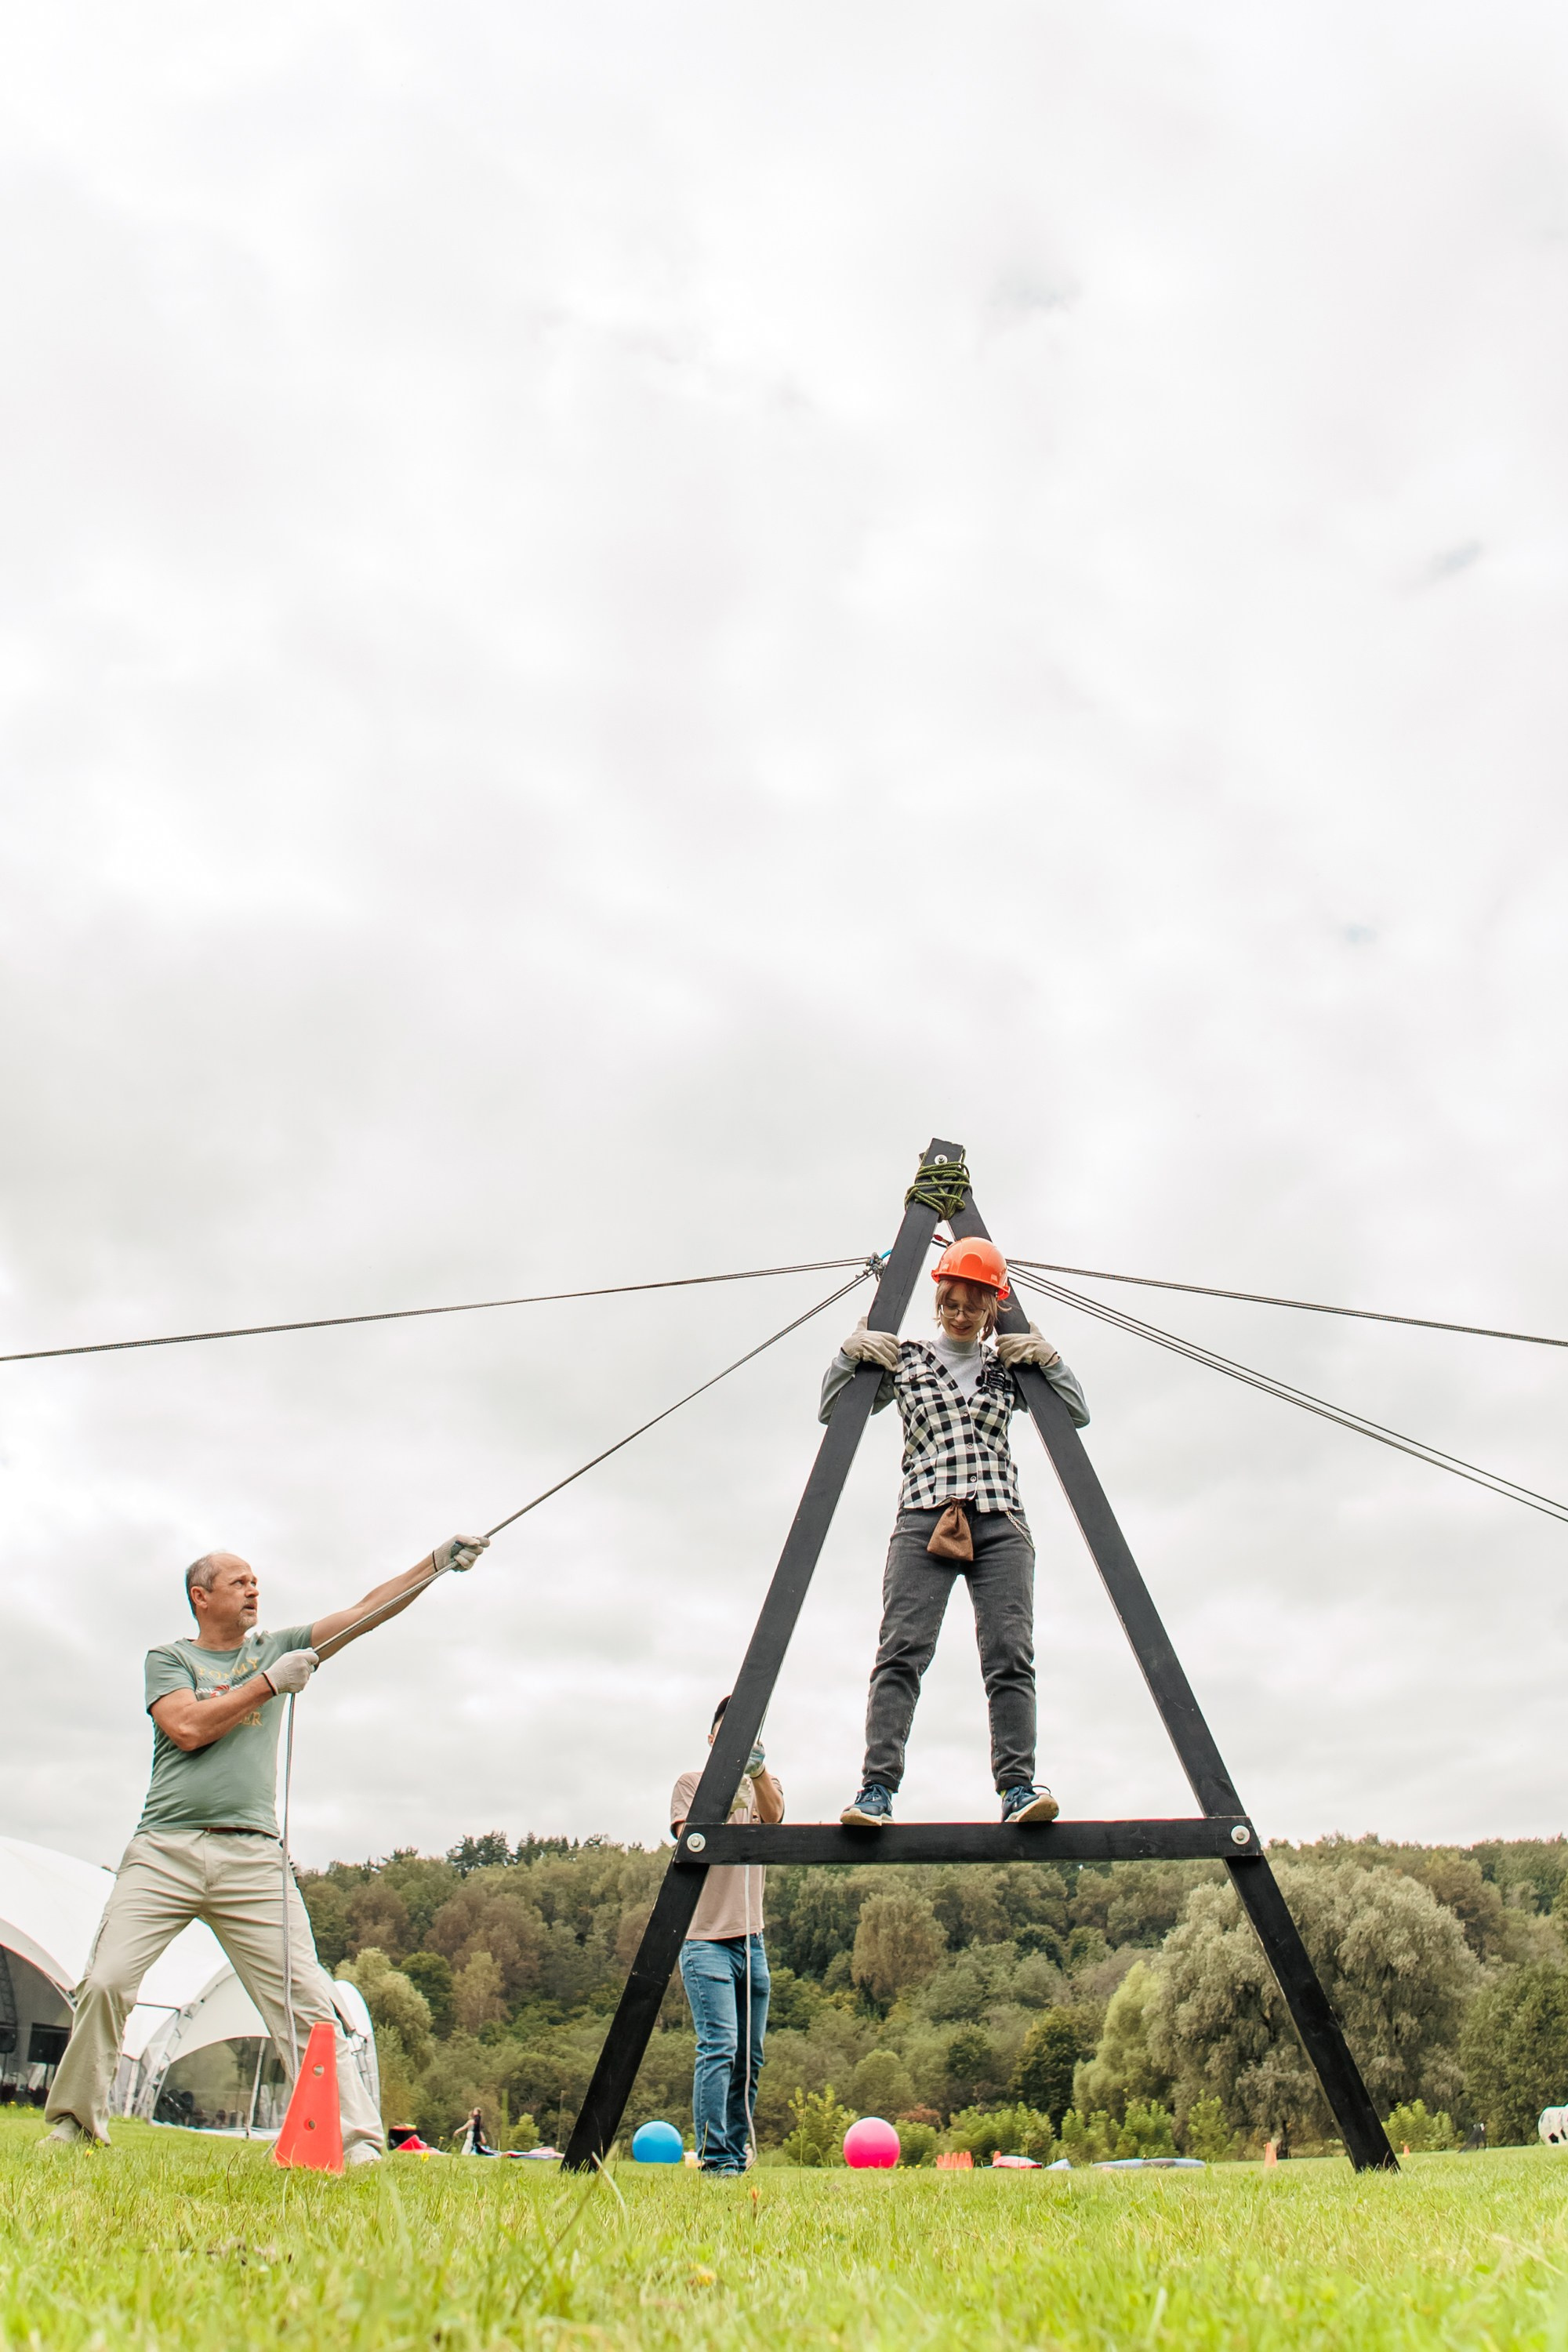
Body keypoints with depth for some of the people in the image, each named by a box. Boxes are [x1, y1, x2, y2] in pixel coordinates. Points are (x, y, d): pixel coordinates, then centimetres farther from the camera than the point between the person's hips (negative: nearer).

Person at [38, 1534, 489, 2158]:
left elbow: (367, 1611, 8)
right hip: (164, 1851, -1)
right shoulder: (168, 1658, 11)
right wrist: (270, 1682, -5)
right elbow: (187, 1728, -8)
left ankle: (358, 2142, -7)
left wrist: (438, 1561, -2)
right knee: (104, 1983, -7)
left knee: (305, 2003, -7)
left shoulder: (277, 1648, 17)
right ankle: (75, 2124, 16)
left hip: (252, 1857, 1)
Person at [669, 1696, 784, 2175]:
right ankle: (714, 2157, -16)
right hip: (705, 1938, -4)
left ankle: (735, 2153, 20)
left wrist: (758, 1770, -28)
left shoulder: (762, 1785, 15)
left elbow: (774, 1816, -9)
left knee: (749, 2057, 9)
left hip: (751, 1939, 4)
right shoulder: (691, 1784, 7)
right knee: (719, 2046, -16)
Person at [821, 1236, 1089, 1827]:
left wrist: (1048, 1358, 4)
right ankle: (876, 1789, -19)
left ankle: (1018, 1788, -12)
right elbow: (832, 1412, 16)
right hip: (924, 1519, -2)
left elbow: (1078, 1416, 19)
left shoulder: (1008, 1367, 19)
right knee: (902, 1651, -15)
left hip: (1000, 1523, 2)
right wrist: (848, 1354, -1)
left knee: (1011, 1656, -11)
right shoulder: (904, 1359, 15)